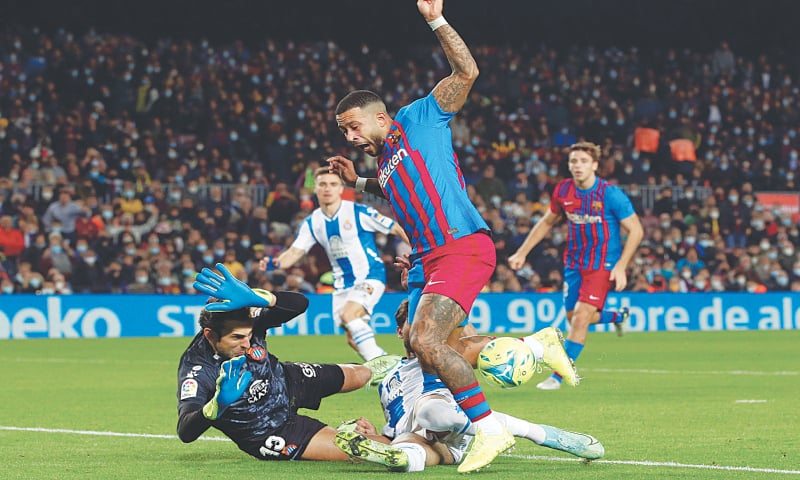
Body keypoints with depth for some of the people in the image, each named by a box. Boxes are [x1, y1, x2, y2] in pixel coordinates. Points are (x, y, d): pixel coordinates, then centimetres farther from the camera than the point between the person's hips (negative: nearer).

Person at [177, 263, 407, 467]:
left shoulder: (246, 322, -27)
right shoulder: (197, 372, -40)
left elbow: (300, 303, -33)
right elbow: (185, 432, -50)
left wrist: (256, 297, -52)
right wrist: (218, 404, -71)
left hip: (287, 382, 6)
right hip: (271, 433, -5)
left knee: (356, 375, 30)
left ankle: (380, 368, 68)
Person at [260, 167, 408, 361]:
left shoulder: (360, 213, -12)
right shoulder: (312, 223, 3)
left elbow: (396, 229, -7)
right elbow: (295, 252, 1)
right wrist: (275, 263, -19)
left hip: (370, 277, -6)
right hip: (343, 284, 6)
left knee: (348, 315, -30)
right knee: (353, 339, 1)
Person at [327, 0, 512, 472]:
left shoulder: (420, 118, 3)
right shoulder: (384, 163, 24)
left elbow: (467, 71, -5)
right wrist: (359, 182, 34)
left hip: (462, 247, -10)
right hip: (427, 260, 10)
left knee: (427, 342, -23)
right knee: (424, 352, 6)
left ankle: (490, 428, -19)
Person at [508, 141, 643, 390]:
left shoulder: (610, 194, -17)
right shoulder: (563, 190, -3)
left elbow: (636, 230, -11)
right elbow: (547, 222, 14)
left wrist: (620, 267, -17)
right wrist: (522, 253, 10)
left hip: (603, 264, -6)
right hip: (574, 262, 6)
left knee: (581, 317, -15)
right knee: (574, 318, 12)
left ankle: (558, 377, -7)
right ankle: (618, 316, 43)